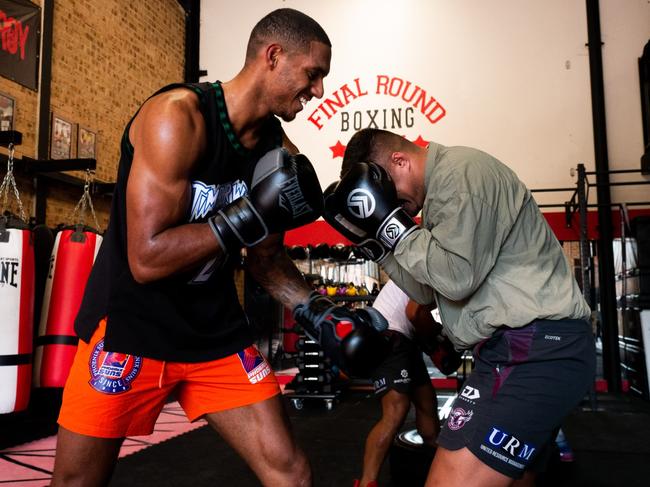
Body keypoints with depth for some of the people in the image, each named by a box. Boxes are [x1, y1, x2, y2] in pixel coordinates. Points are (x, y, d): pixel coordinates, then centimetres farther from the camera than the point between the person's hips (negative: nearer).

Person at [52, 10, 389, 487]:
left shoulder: (281, 153, -1)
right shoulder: (177, 116, -21)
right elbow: (147, 260, -26)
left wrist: (319, 314, -4)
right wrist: (253, 214, -27)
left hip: (217, 333, 5)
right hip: (130, 324, -4)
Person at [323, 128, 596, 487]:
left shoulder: (459, 170, -10)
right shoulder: (445, 184, 21)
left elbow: (456, 277, -21)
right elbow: (428, 290, 19)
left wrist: (390, 221, -13)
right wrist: (373, 240, 12)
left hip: (533, 349, -11)